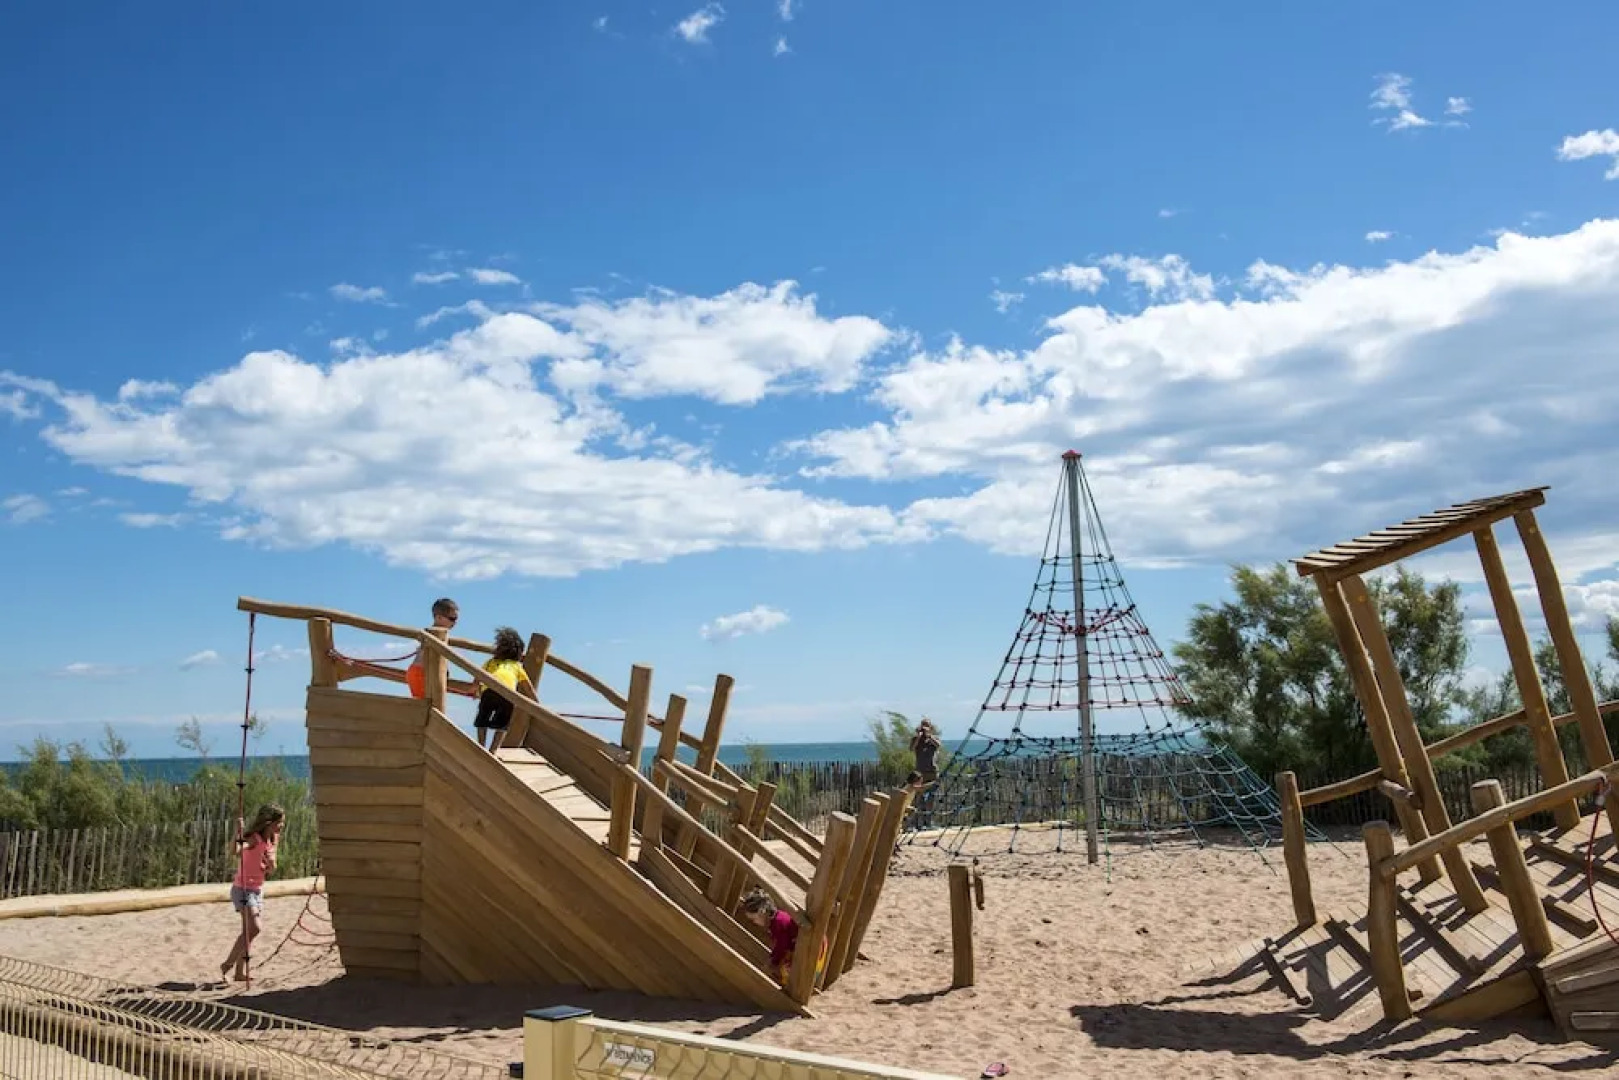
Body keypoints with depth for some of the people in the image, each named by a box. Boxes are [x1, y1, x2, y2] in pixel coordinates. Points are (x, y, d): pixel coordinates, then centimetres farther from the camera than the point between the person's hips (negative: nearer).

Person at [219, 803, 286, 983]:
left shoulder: (272, 841, 5)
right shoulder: (254, 838, -19)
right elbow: (236, 852, -40)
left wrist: (272, 864, -12)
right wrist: (238, 833, -52)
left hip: (258, 890, 9)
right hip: (243, 889, -8)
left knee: (249, 930, 13)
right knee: (255, 928, -18)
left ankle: (240, 972, 22)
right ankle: (227, 965, -7)